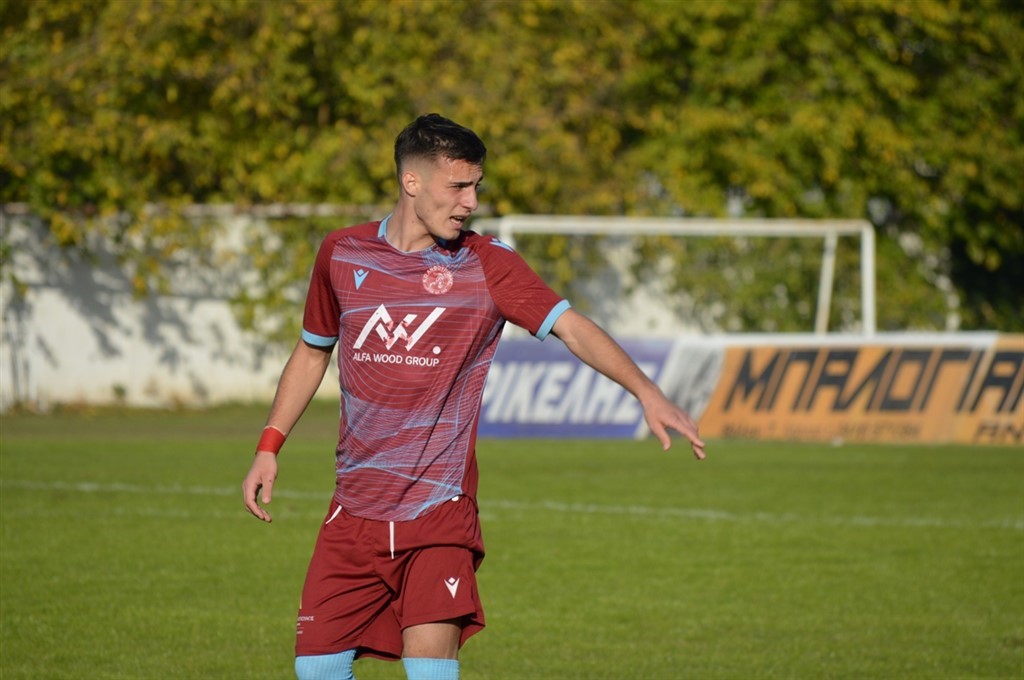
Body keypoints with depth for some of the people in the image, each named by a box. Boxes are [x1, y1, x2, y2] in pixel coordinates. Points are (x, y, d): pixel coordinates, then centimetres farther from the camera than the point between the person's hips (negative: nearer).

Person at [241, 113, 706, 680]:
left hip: (439, 511, -3)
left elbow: (572, 328, -12)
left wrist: (646, 393, -25)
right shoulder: (341, 254, 5)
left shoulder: (487, 265, -3)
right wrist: (269, 446, 13)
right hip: (355, 507, 3)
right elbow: (312, 352, 19)